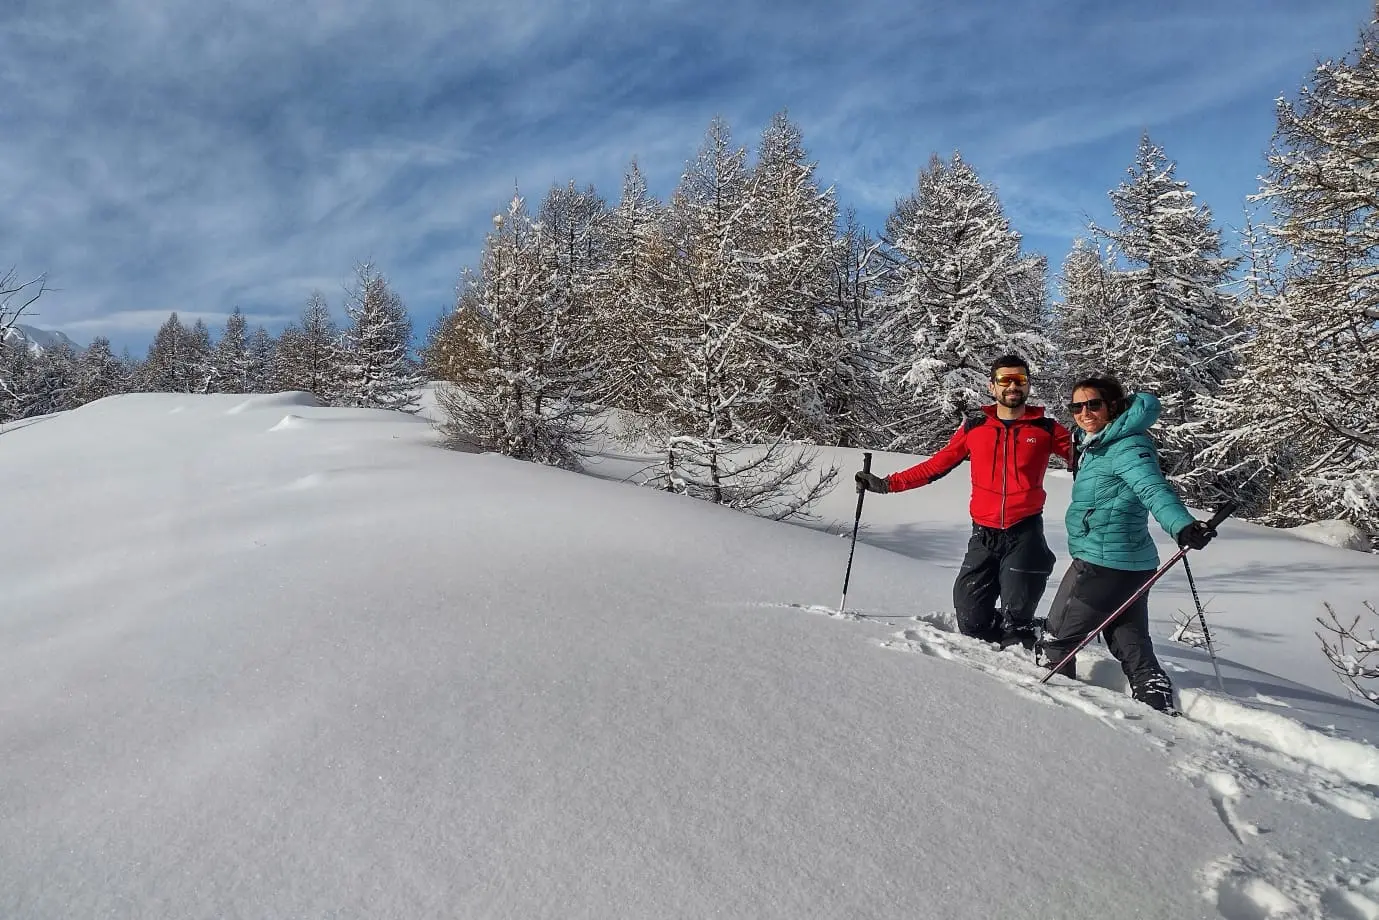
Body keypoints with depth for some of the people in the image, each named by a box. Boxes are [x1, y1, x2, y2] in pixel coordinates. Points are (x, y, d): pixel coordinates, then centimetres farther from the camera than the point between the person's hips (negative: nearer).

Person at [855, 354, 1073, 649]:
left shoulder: (1046, 429, 3)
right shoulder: (973, 428, 6)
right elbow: (935, 466, 9)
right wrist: (887, 484, 5)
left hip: (1025, 534, -2)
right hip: (984, 535, 2)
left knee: (1016, 620, -2)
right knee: (970, 620, 5)